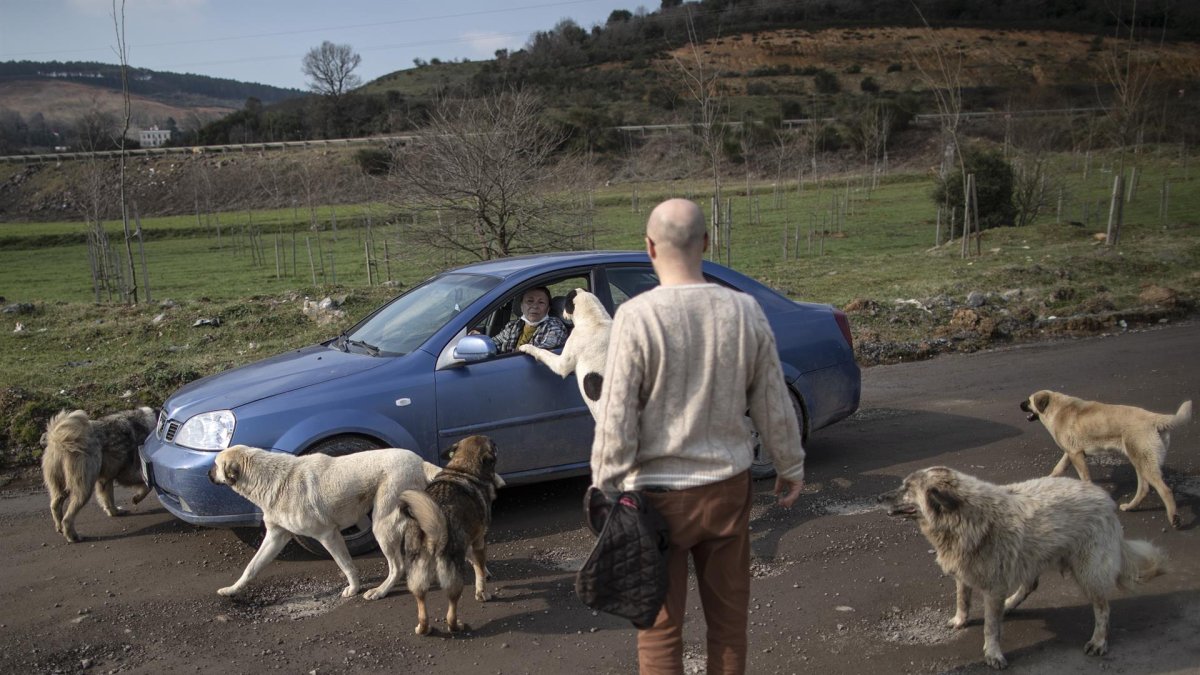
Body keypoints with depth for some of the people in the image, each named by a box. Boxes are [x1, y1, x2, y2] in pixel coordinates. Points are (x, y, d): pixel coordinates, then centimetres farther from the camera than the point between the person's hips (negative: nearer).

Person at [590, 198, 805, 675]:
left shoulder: (637, 317, -16)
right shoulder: (745, 311, -4)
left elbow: (616, 419, -14)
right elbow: (773, 404, 4)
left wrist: (607, 489, -4)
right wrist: (791, 467, 18)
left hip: (659, 492, -3)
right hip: (729, 486, 4)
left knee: (660, 628, 9)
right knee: (729, 620, 17)